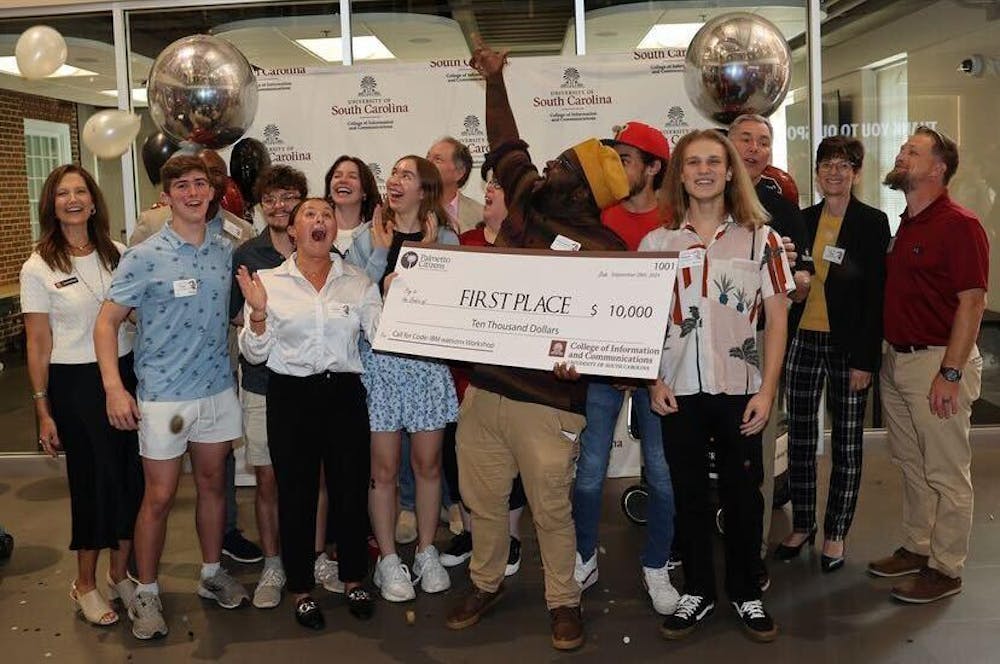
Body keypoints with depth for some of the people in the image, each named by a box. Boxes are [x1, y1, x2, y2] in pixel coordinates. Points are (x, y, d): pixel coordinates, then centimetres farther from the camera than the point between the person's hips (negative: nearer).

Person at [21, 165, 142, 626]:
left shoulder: (116, 254, 5)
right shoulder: (39, 268, -5)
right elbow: (38, 344, -4)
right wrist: (43, 411, -5)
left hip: (124, 374, 4)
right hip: (75, 383, -4)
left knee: (130, 476, 7)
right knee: (93, 480, 4)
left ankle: (120, 574, 27)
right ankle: (85, 584, 23)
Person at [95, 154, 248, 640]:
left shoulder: (226, 248, 5)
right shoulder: (144, 257, -10)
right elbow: (107, 322, -9)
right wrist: (114, 388, -16)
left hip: (218, 387, 5)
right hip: (163, 395, -4)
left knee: (213, 484, 15)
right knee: (159, 496, 2)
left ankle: (211, 574, 32)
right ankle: (145, 592, 19)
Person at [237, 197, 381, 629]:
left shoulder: (359, 282, 6)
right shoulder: (268, 281, 1)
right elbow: (255, 354, -1)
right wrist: (258, 313, -17)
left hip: (345, 393, 2)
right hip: (291, 396, -1)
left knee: (351, 488, 8)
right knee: (296, 492, 7)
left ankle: (353, 579, 29)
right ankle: (302, 589, 24)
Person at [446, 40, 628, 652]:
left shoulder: (605, 249, -10)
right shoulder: (526, 202, 8)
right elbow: (506, 146, 23)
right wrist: (495, 81, 30)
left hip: (545, 398, -6)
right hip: (483, 385, 6)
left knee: (552, 509, 6)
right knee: (483, 499, 17)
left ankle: (563, 600, 26)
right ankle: (486, 583, 38)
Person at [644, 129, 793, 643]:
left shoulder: (760, 238, 1)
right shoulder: (656, 242, 4)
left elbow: (776, 318, 0)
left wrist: (766, 390, -6)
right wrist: (654, 380, -4)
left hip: (740, 390, -1)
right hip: (679, 391, 1)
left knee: (743, 495, 8)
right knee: (689, 495, 10)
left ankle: (745, 592, 26)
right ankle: (697, 591, 26)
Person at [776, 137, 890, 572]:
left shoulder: (872, 222, -4)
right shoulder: (802, 219, 8)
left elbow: (875, 294, -7)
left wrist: (865, 359, -12)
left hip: (848, 346, -3)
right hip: (802, 340, 4)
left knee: (846, 444, 7)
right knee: (800, 439, 9)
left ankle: (835, 533, 19)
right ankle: (802, 524, 25)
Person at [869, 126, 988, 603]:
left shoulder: (959, 225, -13)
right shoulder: (905, 226, 14)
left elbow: (972, 302, -17)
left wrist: (950, 373, -21)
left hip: (938, 362, -9)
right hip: (897, 361, 9)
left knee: (946, 473, 2)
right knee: (910, 465, 17)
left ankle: (945, 568, 13)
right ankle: (916, 549, 30)